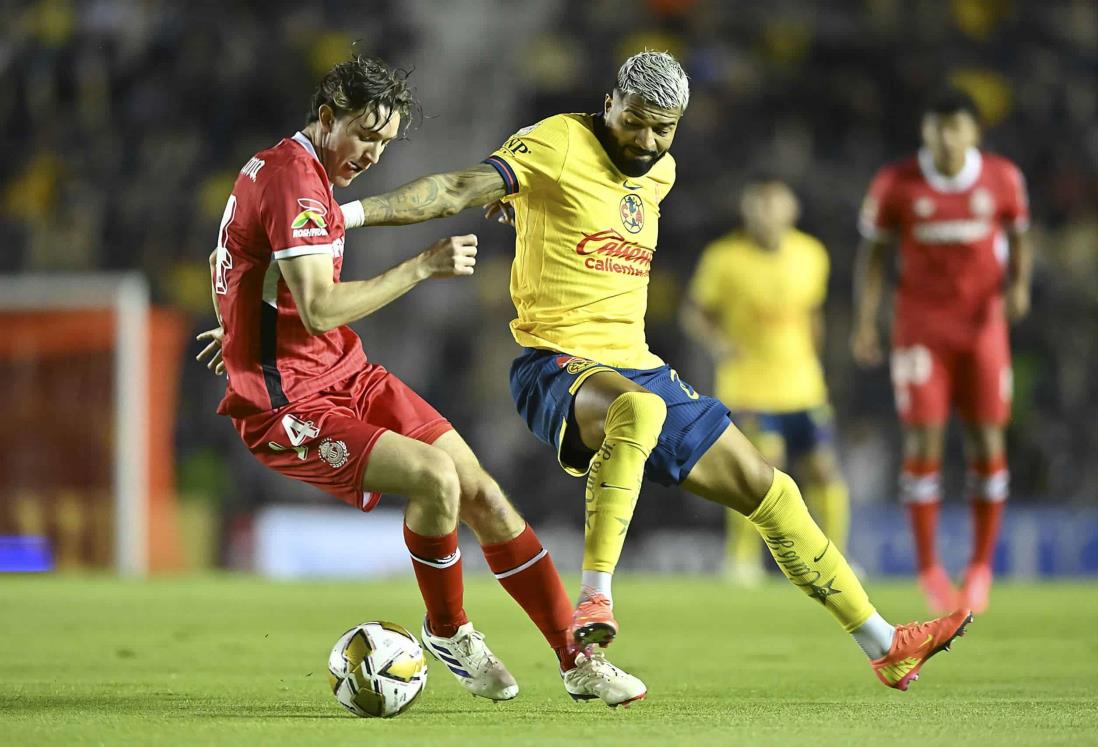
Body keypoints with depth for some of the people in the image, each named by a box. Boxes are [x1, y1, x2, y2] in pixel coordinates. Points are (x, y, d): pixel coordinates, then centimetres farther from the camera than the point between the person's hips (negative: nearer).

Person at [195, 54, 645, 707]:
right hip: (289, 410, -10)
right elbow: (320, 310, -29)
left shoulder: (297, 169, 14)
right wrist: (424, 267, -26)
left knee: (481, 490, 0)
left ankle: (578, 660, 4)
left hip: (350, 378, 10)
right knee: (435, 477, -27)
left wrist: (244, 327, 43)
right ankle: (448, 632, 0)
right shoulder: (293, 180, -20)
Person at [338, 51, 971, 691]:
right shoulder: (559, 145, -11)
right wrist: (354, 212, -33)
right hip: (557, 366, -8)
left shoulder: (662, 171, 13)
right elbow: (460, 190, -21)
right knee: (637, 408, -43)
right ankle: (595, 600, -37)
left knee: (766, 488, 9)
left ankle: (885, 647, 19)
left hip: (636, 366, 8)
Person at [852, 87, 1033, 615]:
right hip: (920, 327, -1)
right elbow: (873, 252, 3)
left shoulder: (1002, 179, -2)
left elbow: (1019, 239, 11)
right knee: (923, 441, -7)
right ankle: (929, 567, 4)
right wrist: (865, 321, -5)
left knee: (987, 443, -1)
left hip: (983, 324, 1)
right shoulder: (895, 184, -5)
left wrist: (1019, 285, -9)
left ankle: (981, 565, 13)